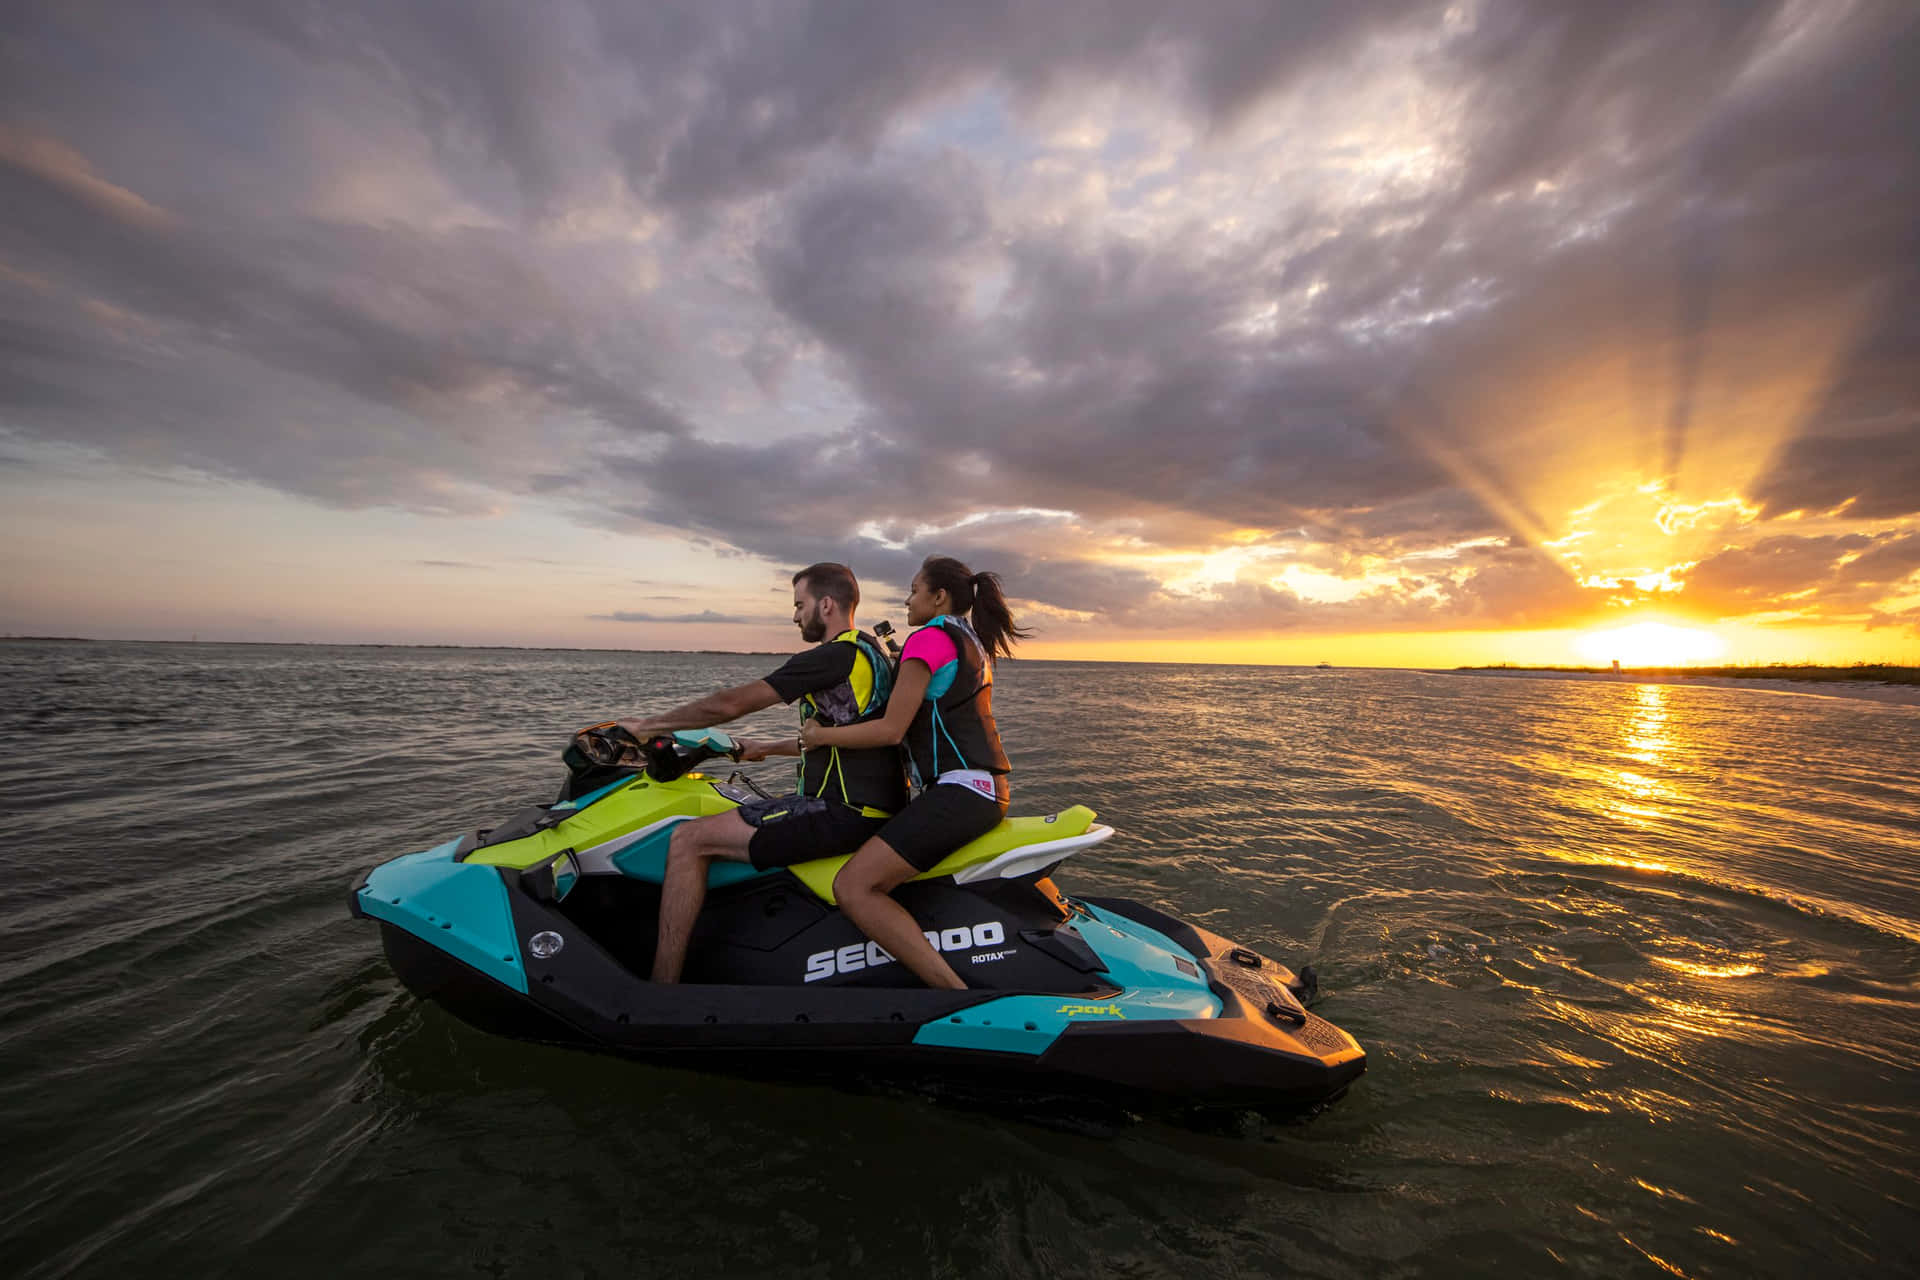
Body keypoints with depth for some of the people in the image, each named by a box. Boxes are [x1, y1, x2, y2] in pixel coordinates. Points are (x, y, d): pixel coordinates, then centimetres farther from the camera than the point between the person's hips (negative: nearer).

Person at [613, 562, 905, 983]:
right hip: (877, 807, 10)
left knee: (688, 840, -7)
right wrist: (769, 748, 28)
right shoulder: (872, 652, 15)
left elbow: (730, 703, -14)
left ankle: (662, 981, -1)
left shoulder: (833, 657, -15)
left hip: (843, 814, -10)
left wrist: (647, 725, -1)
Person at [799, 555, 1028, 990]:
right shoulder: (974, 643, 19)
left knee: (853, 887, -15)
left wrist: (821, 735, -1)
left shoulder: (929, 639, -8)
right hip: (993, 790, 10)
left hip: (958, 788, -10)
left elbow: (891, 729, -13)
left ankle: (953, 988, -21)